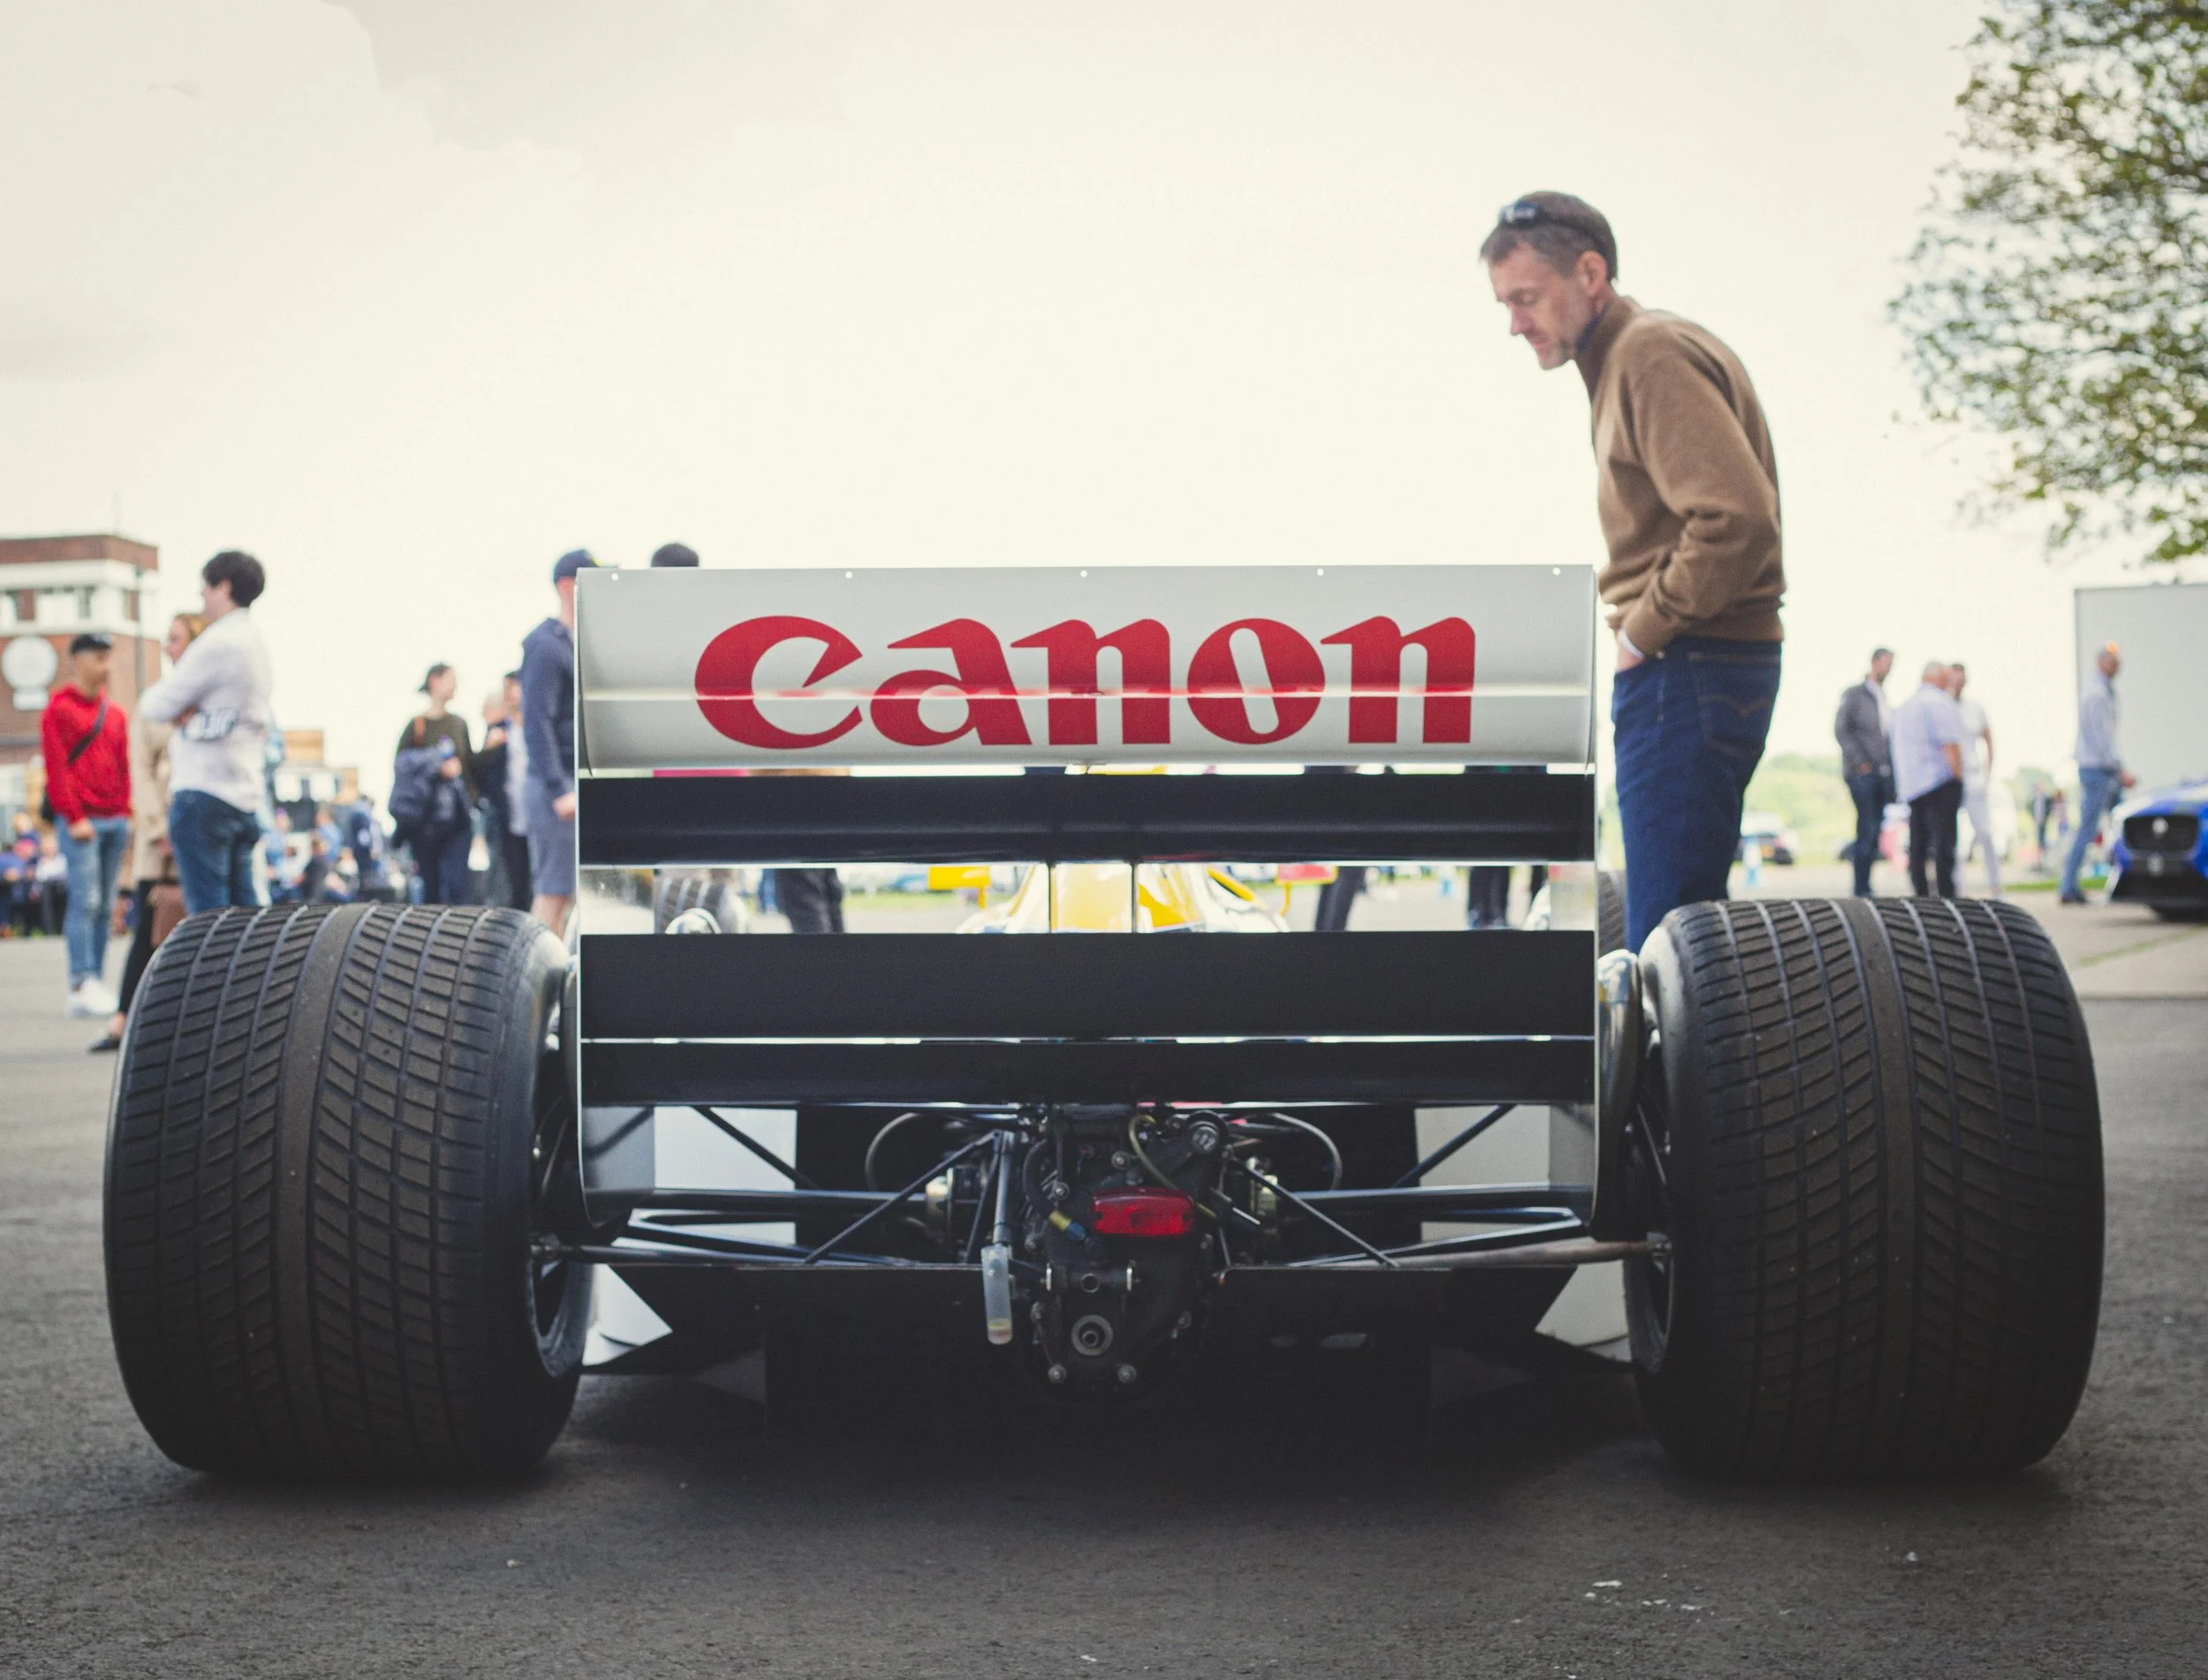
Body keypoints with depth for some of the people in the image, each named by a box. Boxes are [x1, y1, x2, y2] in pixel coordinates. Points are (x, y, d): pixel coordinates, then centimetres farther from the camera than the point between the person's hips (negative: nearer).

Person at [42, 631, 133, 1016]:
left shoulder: (116, 714, 17)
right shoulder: (59, 710, -1)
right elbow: (56, 768, -7)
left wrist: (125, 812, 8)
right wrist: (74, 818, -12)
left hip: (115, 821, 6)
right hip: (81, 821, -6)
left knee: (105, 905, 5)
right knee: (85, 901, -11)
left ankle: (98, 982, 8)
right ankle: (82, 987, -13)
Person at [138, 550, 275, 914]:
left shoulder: (218, 643, -12)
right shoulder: (255, 641, 17)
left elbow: (157, 706, -9)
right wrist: (187, 713, -1)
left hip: (205, 791, -9)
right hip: (244, 792, 9)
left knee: (207, 908, -8)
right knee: (244, 902, 10)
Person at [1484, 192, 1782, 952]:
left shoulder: (1652, 353, -12)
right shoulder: (1626, 356, 20)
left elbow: (1738, 518, -24)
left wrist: (1644, 632, -14)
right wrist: (1640, 630, 12)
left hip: (1687, 671, -11)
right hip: (1680, 671, 11)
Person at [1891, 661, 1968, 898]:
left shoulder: (1904, 706, 17)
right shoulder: (1940, 703, -9)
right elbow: (1950, 745, -16)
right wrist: (1958, 777, -10)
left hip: (1910, 786, 8)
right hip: (1940, 781, -8)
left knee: (1918, 845, 9)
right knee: (1943, 844, -8)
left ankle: (1921, 894, 10)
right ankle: (1947, 897, -11)